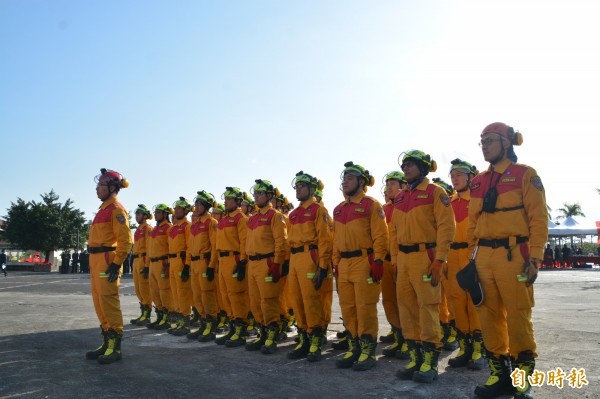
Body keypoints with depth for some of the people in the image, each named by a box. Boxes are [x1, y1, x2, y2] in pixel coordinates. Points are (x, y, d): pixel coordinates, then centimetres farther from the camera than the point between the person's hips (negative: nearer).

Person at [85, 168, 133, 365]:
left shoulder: (116, 209, -10)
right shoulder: (104, 209, 20)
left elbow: (125, 240, -17)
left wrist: (116, 264, -20)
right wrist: (94, 263, 21)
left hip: (107, 261, -10)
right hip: (96, 260, 10)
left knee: (109, 302, -8)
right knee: (99, 303, 13)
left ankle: (115, 347, -1)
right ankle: (107, 342, 22)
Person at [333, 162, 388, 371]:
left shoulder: (371, 205, -3)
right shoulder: (338, 209, 18)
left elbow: (380, 236, -9)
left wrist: (377, 262, -15)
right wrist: (336, 263, 14)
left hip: (364, 263, -7)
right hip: (344, 265, 7)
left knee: (365, 307, -3)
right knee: (347, 308, 9)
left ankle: (368, 351, 7)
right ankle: (354, 348, 21)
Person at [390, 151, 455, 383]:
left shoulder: (435, 193, -3)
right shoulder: (400, 197, 16)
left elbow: (446, 227, -10)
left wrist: (438, 261, -15)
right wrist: (395, 259, 12)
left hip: (425, 257, -6)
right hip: (403, 259, 7)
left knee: (428, 307, -4)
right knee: (407, 307, 8)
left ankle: (430, 362, 6)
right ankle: (415, 358, 18)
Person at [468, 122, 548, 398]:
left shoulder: (525, 174, 0)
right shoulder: (479, 181, 15)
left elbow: (538, 218, -5)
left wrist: (535, 259, -11)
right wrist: (471, 256, 13)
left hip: (513, 255, -5)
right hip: (484, 257, 5)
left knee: (518, 316, 0)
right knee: (489, 316, 7)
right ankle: (499, 373, 20)